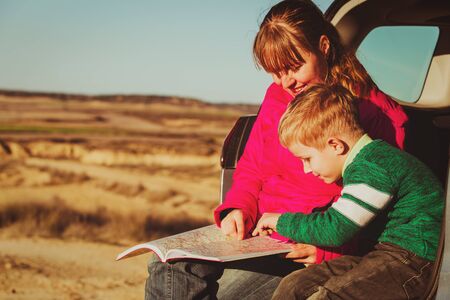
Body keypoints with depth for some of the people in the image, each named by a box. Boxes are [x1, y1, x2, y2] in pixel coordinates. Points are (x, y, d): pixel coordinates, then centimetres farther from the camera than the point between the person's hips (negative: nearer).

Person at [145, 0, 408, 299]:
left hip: (305, 250, -6)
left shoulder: (375, 111, -7)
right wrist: (238, 208, -3)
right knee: (167, 267, -19)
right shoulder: (277, 98, 12)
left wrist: (325, 245, -23)